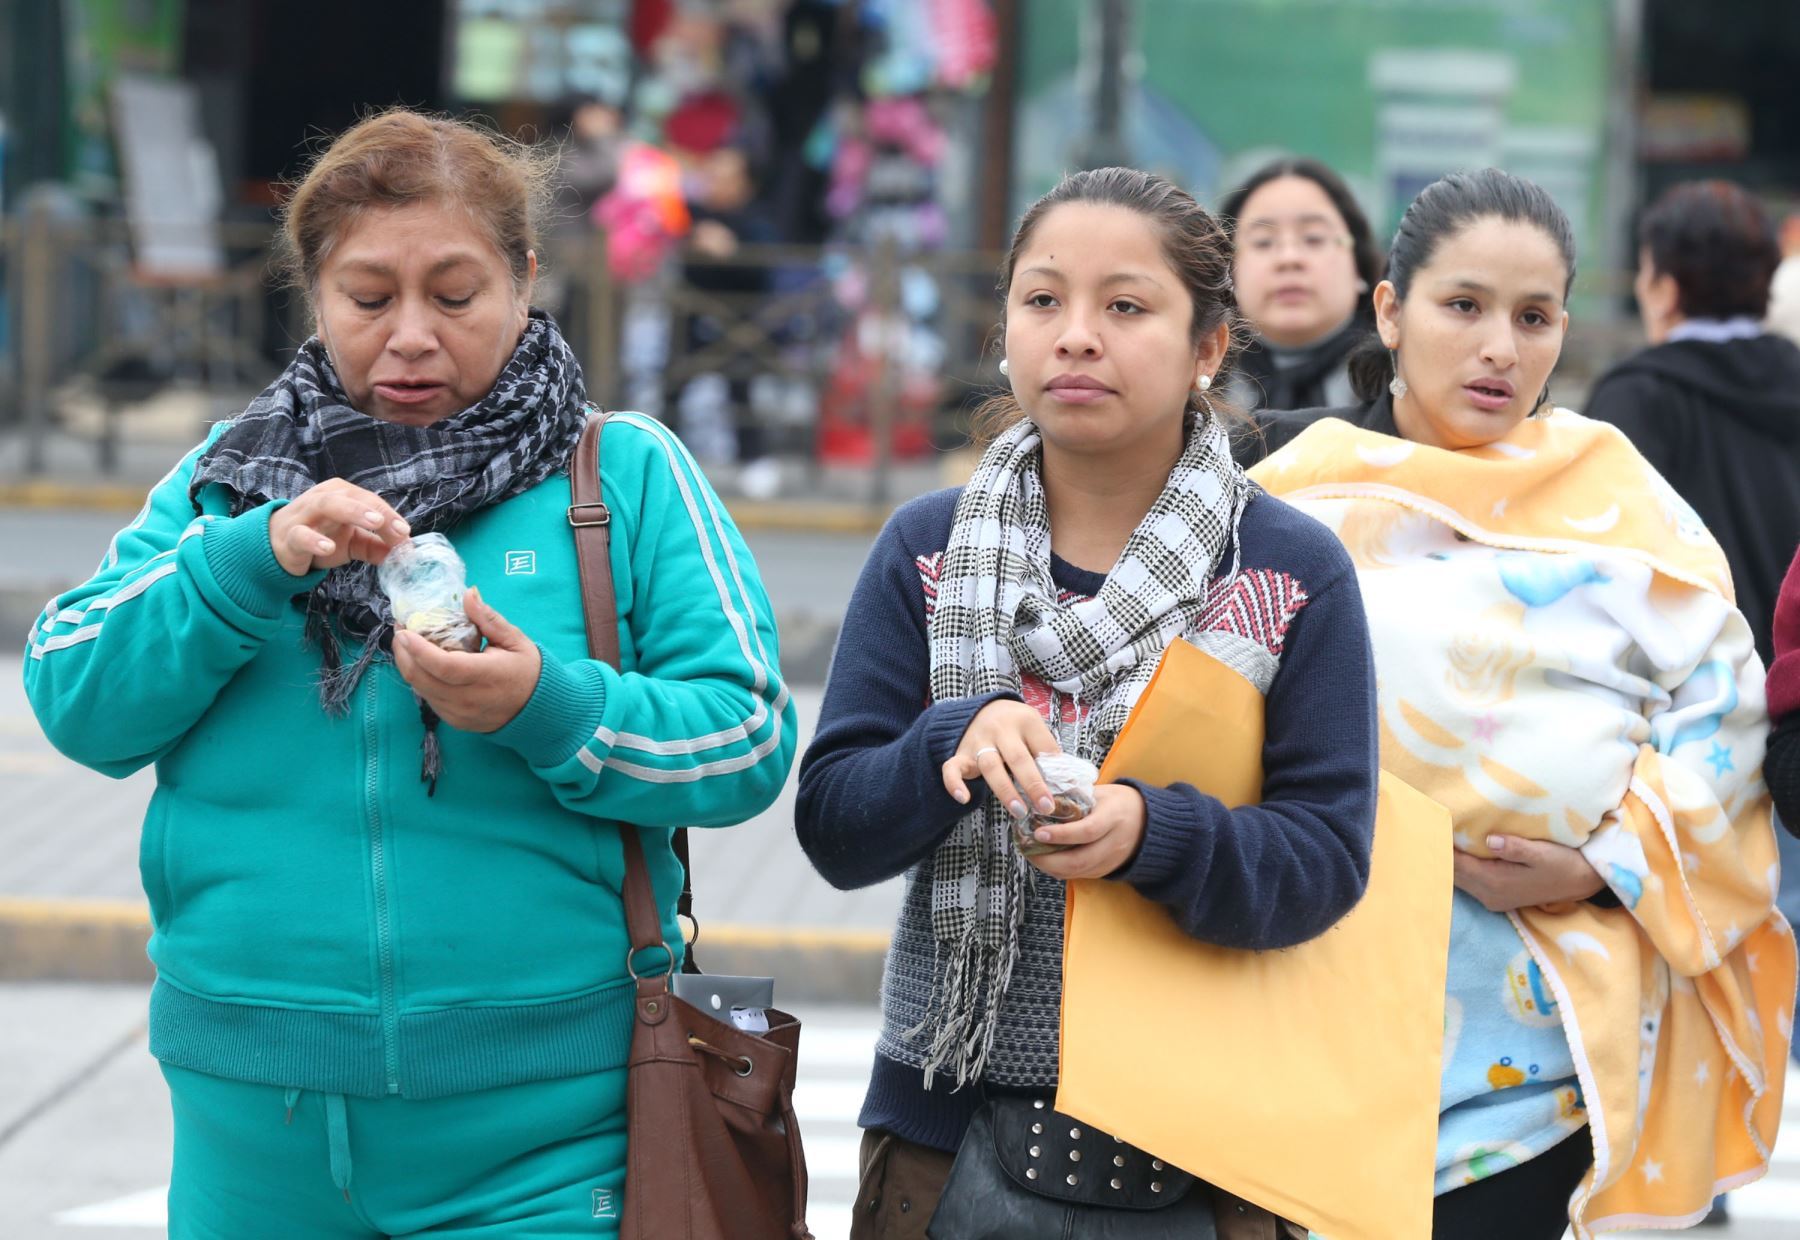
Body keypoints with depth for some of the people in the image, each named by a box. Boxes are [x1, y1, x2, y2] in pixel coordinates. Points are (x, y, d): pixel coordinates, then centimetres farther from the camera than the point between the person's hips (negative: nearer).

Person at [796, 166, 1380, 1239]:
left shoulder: (1296, 571, -2)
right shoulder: (926, 550, 2)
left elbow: (1329, 858, -8)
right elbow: (832, 827, -3)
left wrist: (1148, 833, -26)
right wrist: (958, 740, -22)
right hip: (950, 1115, 1)